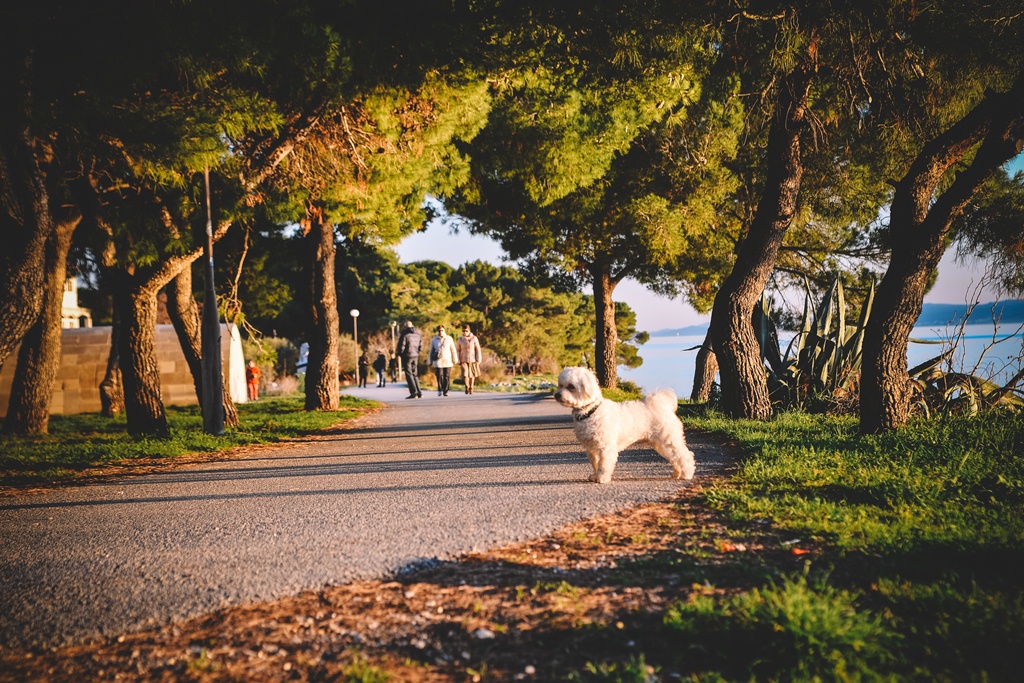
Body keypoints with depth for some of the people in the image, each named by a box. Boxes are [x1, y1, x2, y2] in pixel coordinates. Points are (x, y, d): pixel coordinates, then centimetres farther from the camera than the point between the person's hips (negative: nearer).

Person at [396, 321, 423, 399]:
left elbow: (401, 346, -12)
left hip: (407, 356, -6)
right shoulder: (418, 334, 7)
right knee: (415, 374, 14)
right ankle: (419, 393, 10)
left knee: (409, 374, -2)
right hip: (416, 356, 6)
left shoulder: (405, 334, -11)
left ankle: (414, 393, -8)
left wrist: (400, 354, 4)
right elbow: (421, 346, 9)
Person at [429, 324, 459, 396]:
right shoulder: (434, 340, 9)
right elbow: (431, 351, 15)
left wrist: (455, 360, 8)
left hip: (447, 361, 0)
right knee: (439, 376, -10)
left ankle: (445, 391, 4)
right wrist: (430, 362, 14)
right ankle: (440, 390, 6)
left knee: (447, 377, -4)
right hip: (438, 362, 0)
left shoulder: (449, 339, 7)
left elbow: (453, 350, 10)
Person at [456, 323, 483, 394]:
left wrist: (478, 360, -4)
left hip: (472, 359, 0)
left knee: (472, 375, 9)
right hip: (464, 360, 0)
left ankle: (471, 388, 27)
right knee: (465, 374, -15)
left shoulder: (474, 338, -4)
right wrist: (458, 361, 3)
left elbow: (478, 349, -1)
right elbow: (457, 350, 6)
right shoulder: (460, 339, 0)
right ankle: (467, 386, 7)